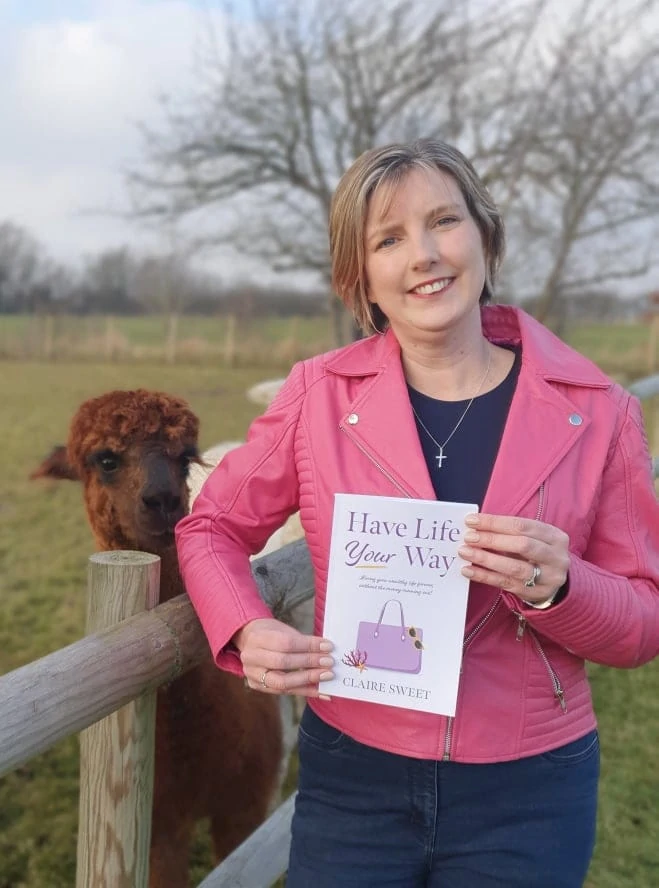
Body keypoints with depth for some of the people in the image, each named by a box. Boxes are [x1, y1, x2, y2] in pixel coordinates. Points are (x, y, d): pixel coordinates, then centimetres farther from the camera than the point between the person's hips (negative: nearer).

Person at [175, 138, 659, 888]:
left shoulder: (596, 411, -7)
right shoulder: (320, 394, -7)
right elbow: (212, 528, 5)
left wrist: (557, 587, -22)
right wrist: (248, 633, -14)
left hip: (528, 796, 1)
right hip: (351, 778, 0)